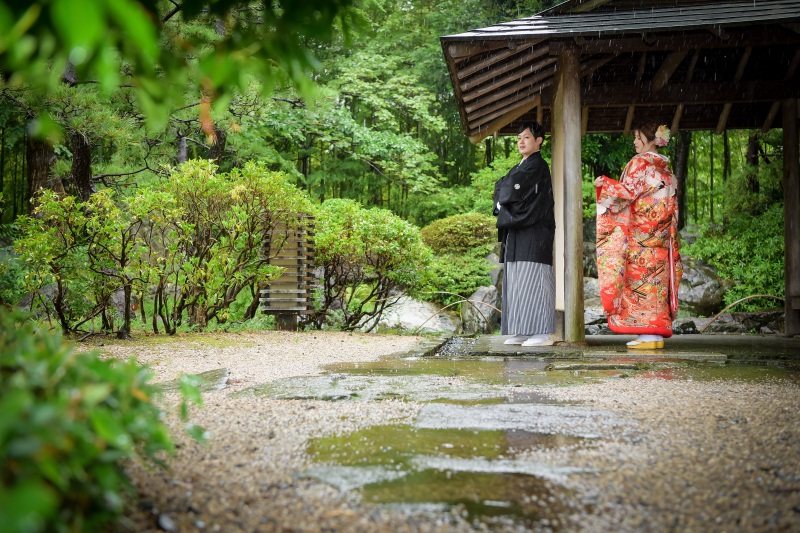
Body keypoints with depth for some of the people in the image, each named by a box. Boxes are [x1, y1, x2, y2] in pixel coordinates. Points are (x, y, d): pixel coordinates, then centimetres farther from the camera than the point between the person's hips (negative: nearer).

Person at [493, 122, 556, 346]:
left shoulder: (537, 166, -6)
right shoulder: (521, 167, 22)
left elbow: (514, 191, -16)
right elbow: (501, 187, 17)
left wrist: (502, 201, 3)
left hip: (533, 233, -9)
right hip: (517, 232, 9)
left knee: (532, 279, -11)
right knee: (518, 281, 6)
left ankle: (542, 332, -10)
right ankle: (523, 331, 8)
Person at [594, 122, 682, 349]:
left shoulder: (640, 162, -6)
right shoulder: (666, 168, 17)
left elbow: (629, 190, -14)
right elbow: (672, 204, 17)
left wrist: (605, 183, -4)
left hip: (640, 232, -8)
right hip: (661, 234, 8)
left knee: (640, 276, -7)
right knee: (657, 278, 7)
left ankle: (647, 333, -9)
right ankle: (658, 332, 7)